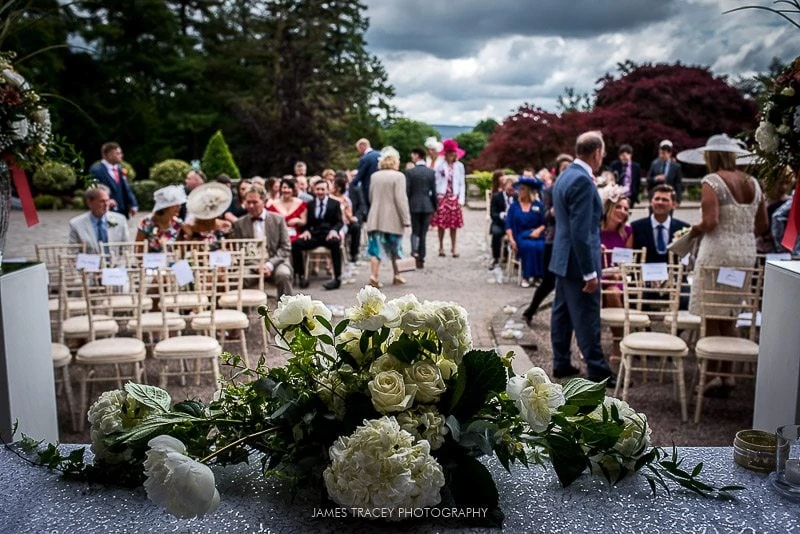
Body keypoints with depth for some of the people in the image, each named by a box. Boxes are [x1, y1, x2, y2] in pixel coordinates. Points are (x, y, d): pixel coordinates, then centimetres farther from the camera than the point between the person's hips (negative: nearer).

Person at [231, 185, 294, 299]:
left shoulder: (278, 219, 6)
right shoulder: (239, 224, 8)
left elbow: (286, 248, 2)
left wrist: (270, 265, -15)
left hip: (275, 263, 0)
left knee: (283, 275, -33)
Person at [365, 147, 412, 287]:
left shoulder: (374, 176, 8)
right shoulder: (398, 176, -10)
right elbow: (401, 199, -14)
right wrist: (406, 219, -12)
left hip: (375, 219, 4)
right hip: (393, 220, -3)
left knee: (376, 248, 3)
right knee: (395, 249, 13)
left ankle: (373, 276, -9)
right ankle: (397, 276, 24)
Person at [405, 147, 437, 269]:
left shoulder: (410, 172, -6)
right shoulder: (431, 172, 0)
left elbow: (407, 191, -6)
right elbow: (434, 191, 2)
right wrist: (434, 207, 12)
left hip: (414, 205, -2)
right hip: (427, 206, 2)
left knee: (415, 231, 10)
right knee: (423, 233, 8)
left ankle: (415, 251, -15)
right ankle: (421, 258, 10)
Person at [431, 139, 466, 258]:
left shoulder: (459, 166, 5)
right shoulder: (440, 166, 1)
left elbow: (462, 184, 7)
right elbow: (436, 182, 1)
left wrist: (461, 199, -1)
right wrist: (436, 197, -8)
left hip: (454, 198, 1)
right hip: (442, 197, -1)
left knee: (454, 224, 3)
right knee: (441, 223, -1)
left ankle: (453, 247, 13)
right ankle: (441, 247, 12)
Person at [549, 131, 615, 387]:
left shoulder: (566, 175, 10)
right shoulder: (582, 181, -21)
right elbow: (580, 232, -24)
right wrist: (590, 272, -21)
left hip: (563, 259, 10)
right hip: (577, 261, -10)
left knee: (563, 314, 15)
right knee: (587, 319, -1)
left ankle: (561, 364, 25)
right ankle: (598, 372, 8)